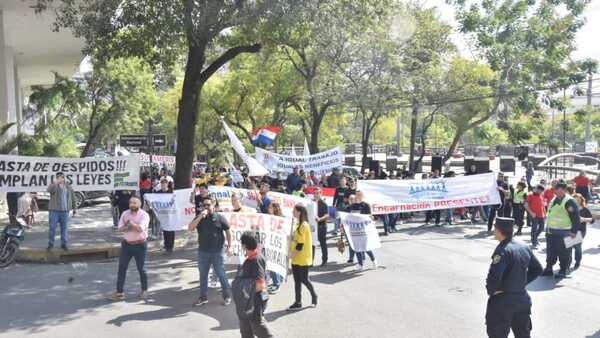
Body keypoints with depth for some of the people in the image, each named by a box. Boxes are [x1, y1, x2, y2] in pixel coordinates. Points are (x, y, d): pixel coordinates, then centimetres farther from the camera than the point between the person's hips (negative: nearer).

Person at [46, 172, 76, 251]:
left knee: (65, 228, 4)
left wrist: (74, 208, 13)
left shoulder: (68, 186, 10)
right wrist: (56, 182, -38)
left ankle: (64, 244, 12)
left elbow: (72, 197, 15)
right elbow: (49, 190, -25)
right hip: (54, 210, -2)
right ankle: (50, 244, 13)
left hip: (65, 211, 2)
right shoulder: (53, 185, -1)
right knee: (52, 228, 1)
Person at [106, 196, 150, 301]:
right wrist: (127, 227, -19)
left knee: (141, 269, 8)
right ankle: (119, 292, 9)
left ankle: (144, 290, 26)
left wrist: (130, 223, -18)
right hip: (126, 244, 4)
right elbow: (120, 228, 0)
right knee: (121, 268, 3)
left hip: (140, 245, -4)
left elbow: (141, 228, -25)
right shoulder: (125, 213, 3)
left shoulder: (144, 215, -12)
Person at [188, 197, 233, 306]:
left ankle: (227, 296, 18)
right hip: (203, 251, 4)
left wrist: (229, 246, -4)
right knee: (203, 275, 12)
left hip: (218, 251, -4)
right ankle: (203, 297, 25)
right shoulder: (199, 218, 5)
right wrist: (200, 217, -18)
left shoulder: (220, 217, -4)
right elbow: (190, 228, -10)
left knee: (221, 274, 3)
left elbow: (228, 232, 1)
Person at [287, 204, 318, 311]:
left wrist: (293, 254, -17)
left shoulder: (304, 225, -17)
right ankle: (298, 303, 16)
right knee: (297, 281, 10)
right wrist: (291, 252, 8)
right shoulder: (298, 224, 11)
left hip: (302, 259, -9)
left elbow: (301, 243, -20)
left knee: (304, 279, 3)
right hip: (296, 259, 9)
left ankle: (314, 296, 25)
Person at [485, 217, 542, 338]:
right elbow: (537, 269, 14)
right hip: (522, 298, 8)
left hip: (503, 300, -8)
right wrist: (523, 282, 11)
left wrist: (491, 290, -12)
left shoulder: (502, 251, -22)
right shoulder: (524, 247, 3)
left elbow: (494, 277, -30)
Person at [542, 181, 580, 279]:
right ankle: (548, 269, 21)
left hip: (563, 233, -8)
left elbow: (576, 217, -14)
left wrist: (574, 231, -17)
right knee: (550, 252, 13)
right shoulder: (554, 200, 14)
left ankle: (563, 271, 11)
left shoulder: (569, 201, -12)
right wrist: (547, 228, 22)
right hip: (551, 232, 8)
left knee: (563, 253, 1)